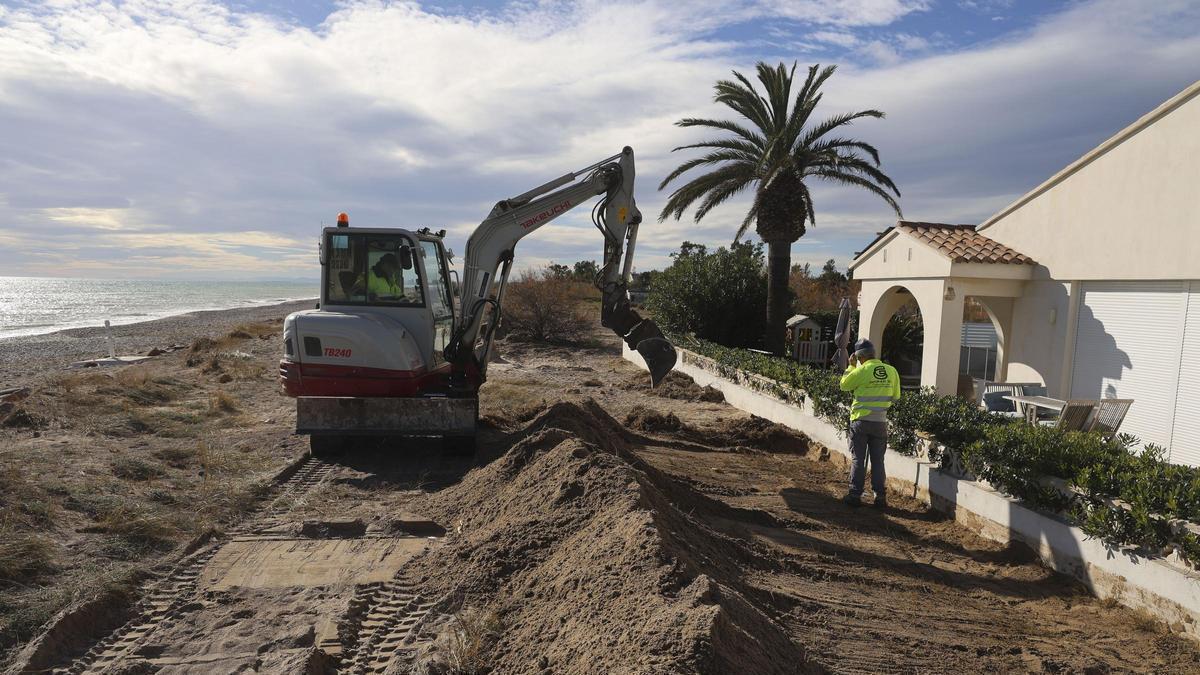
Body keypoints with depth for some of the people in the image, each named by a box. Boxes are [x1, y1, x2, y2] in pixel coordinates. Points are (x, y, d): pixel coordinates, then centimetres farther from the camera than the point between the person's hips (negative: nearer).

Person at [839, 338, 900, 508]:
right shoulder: (891, 371, 0)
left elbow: (844, 385, 1)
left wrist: (851, 366, 8)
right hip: (880, 422, 3)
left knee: (858, 460, 4)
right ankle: (880, 496, 11)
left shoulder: (861, 370, -12)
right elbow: (895, 397, 7)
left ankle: (855, 494, 6)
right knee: (878, 460, 10)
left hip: (861, 420, -3)